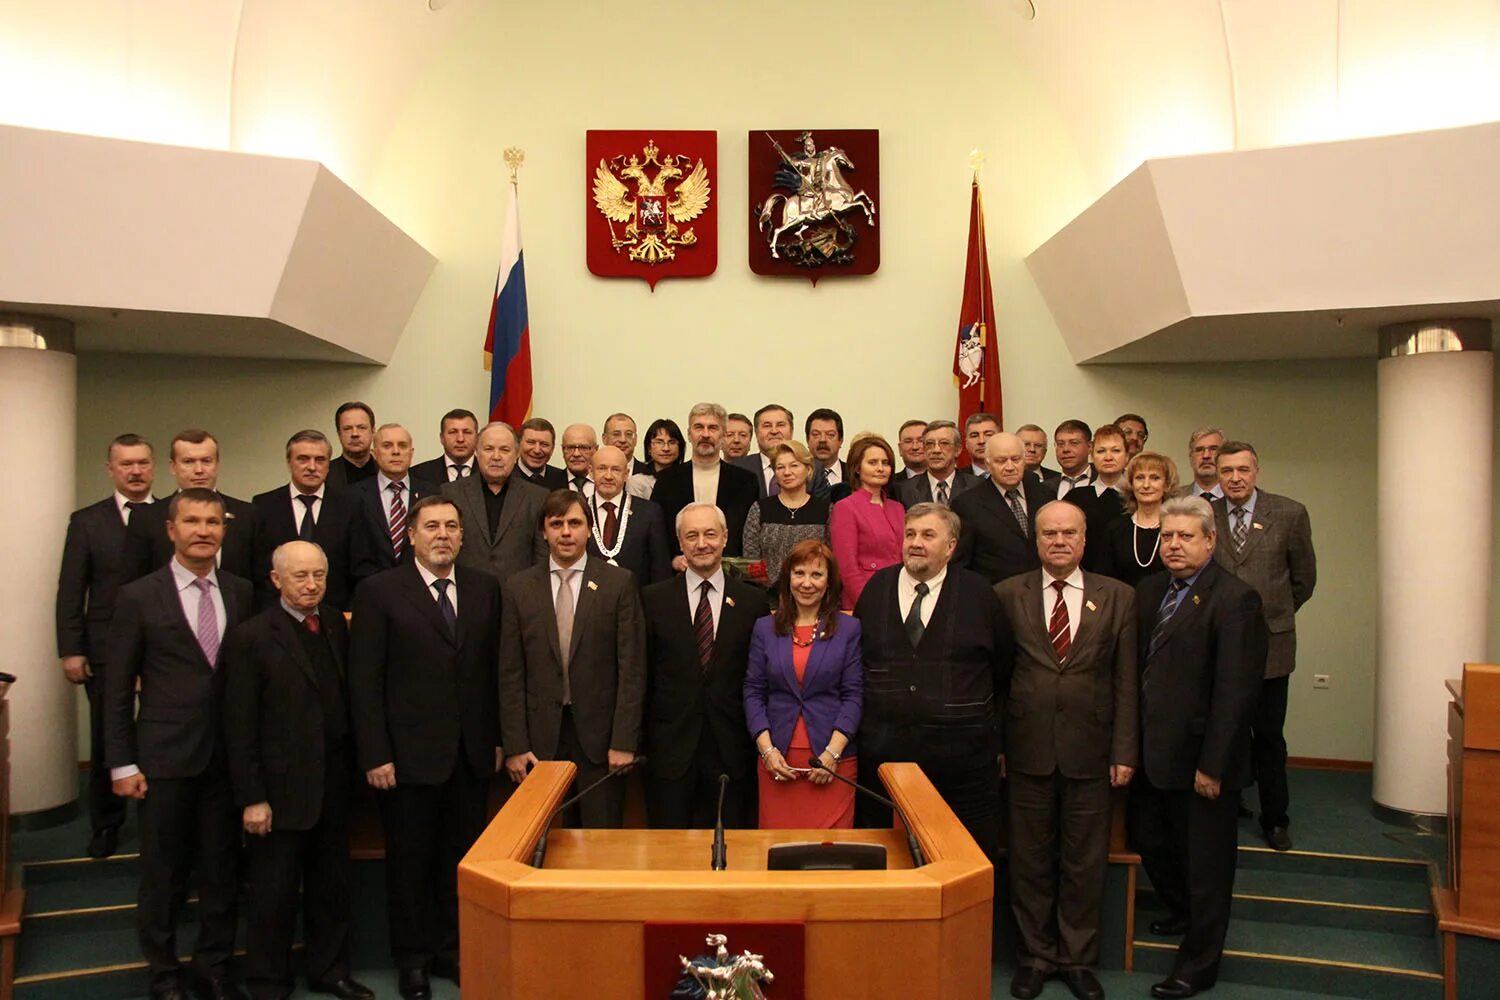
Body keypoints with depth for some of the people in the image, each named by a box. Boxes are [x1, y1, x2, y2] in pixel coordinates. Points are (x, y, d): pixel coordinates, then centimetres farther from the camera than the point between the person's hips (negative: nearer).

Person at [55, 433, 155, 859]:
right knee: (106, 741, 11)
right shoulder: (86, 521, 4)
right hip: (106, 650, 1)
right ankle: (105, 824, 27)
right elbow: (70, 592, 2)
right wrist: (71, 650, -4)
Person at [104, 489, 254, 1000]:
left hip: (229, 758, 2)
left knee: (222, 869, 12)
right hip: (164, 759, -2)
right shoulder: (138, 597, -4)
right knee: (163, 875, 11)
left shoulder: (243, 593, 3)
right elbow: (117, 688, -3)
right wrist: (122, 764, -5)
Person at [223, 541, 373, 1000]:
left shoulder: (337, 624, 5)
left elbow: (348, 697, 8)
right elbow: (239, 727, -11)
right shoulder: (249, 637, -10)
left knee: (332, 886, 18)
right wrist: (251, 798, -12)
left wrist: (354, 765, 2)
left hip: (334, 785, 5)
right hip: (281, 788, -5)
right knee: (273, 894, 10)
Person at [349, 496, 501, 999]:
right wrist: (375, 755, -11)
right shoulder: (379, 592, -5)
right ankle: (413, 958, 28)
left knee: (462, 859, 11)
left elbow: (494, 668, 7)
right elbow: (365, 680, -7)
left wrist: (497, 738, 5)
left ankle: (453, 949, 29)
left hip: (472, 753, 3)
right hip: (410, 754, -3)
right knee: (410, 861, 10)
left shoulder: (485, 588, 6)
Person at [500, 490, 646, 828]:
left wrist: (624, 741, -7)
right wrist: (514, 746, -1)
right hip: (540, 738, 1)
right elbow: (510, 674, 4)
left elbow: (632, 667, -3)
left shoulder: (619, 583, -1)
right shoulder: (518, 589, 5)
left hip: (600, 735, -1)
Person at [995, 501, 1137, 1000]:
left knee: (1085, 862, 11)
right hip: (1027, 748, 0)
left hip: (1089, 749, 1)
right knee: (1030, 859, 10)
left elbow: (1126, 680, 2)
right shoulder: (1007, 594, 1)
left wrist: (1124, 750, -2)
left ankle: (1078, 958, 28)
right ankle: (1035, 955, 27)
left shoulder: (1117, 597, 3)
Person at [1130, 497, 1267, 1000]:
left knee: (1204, 863, 10)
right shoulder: (1150, 591, 7)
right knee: (1149, 840, 21)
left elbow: (1237, 690, -19)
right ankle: (1183, 912, 49)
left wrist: (1213, 765, -19)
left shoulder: (1234, 598, -16)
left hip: (1200, 758, -7)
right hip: (1153, 751, 7)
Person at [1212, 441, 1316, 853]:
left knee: (1269, 735, 7)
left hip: (1269, 643, 0)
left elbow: (1304, 577, 8)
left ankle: (1275, 818, 24)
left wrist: (1274, 614, 14)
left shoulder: (1289, 514, -2)